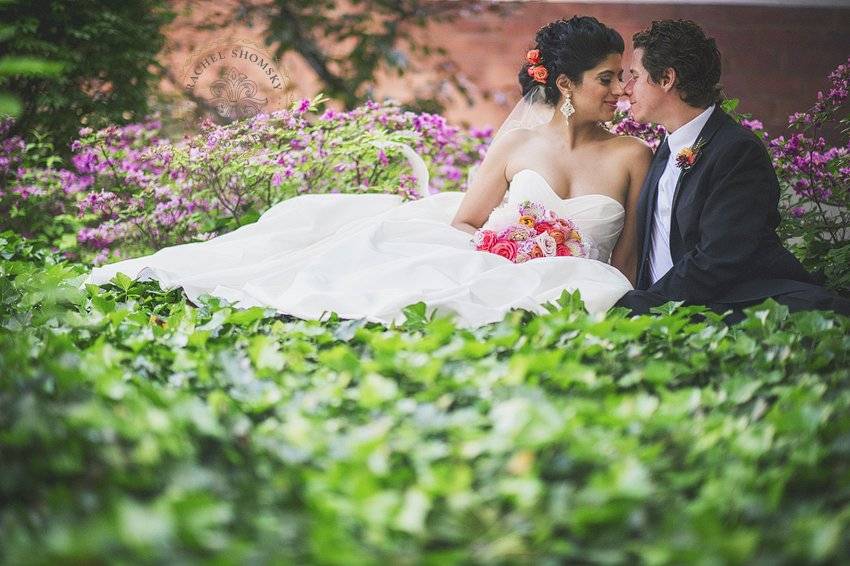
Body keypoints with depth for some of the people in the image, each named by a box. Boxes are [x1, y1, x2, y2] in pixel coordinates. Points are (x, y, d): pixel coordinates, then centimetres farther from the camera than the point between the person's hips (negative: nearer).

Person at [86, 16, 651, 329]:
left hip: (568, 284, -1)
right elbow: (461, 224, 6)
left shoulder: (631, 156, 5)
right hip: (496, 270, 2)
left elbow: (626, 262, 4)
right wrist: (505, 250, -13)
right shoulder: (518, 141, 7)